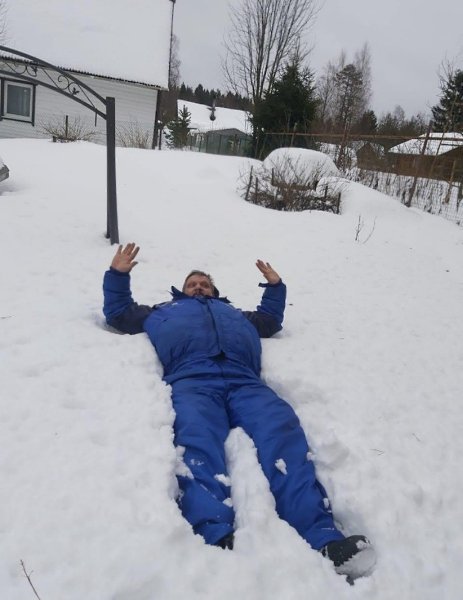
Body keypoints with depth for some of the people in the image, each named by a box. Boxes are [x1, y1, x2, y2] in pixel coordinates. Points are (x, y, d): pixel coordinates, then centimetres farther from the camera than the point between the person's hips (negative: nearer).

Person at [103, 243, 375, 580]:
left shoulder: (236, 314, 47)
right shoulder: (164, 311, 42)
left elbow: (271, 320, 57)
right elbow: (118, 314, 45)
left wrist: (275, 286, 52)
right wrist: (118, 275, 37)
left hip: (245, 381, 2)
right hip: (192, 380, -1)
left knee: (283, 433, -30)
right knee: (198, 441, -37)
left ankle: (324, 539, -45)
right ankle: (217, 541, -58)